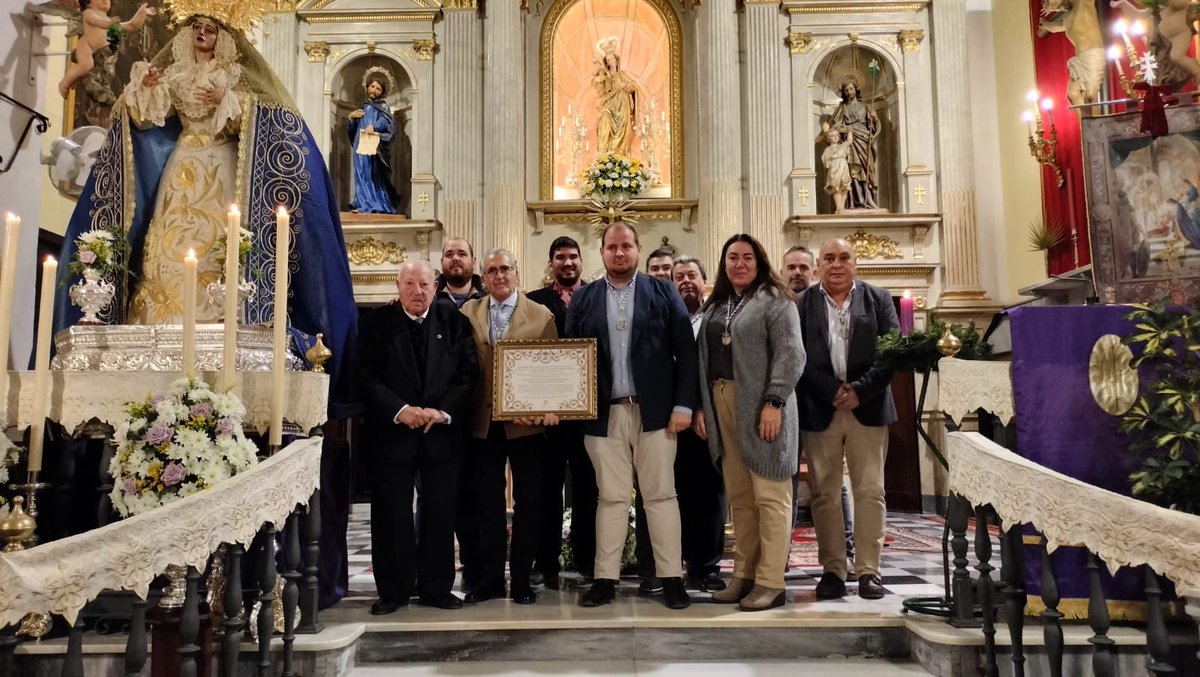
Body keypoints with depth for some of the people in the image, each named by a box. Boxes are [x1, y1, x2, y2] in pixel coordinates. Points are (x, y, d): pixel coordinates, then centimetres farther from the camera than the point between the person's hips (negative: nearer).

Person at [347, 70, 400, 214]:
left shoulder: (382, 105, 4)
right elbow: (351, 130, 23)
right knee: (362, 175, 3)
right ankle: (364, 204, 3)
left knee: (373, 174, -11)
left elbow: (386, 120, -18)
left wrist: (374, 126, -36)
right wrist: (351, 117, 2)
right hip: (361, 148, 7)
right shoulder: (364, 108, 22)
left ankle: (375, 205, -13)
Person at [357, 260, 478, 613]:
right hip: (392, 431, -1)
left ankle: (437, 587, 19)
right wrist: (400, 410, -17)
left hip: (443, 433, 1)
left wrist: (443, 412, -13)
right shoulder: (376, 322, 1)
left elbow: (468, 374, 0)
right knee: (391, 514, 4)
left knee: (440, 513, 7)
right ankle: (393, 590, 17)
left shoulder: (455, 322, 4)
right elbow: (367, 376, -5)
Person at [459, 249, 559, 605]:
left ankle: (522, 579, 17)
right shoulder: (468, 313, 7)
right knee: (487, 502, 10)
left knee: (528, 501, 5)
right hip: (483, 423, 2)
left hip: (527, 422, -2)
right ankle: (491, 577, 22)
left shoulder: (541, 315, 1)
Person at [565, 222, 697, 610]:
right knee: (611, 498, 7)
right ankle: (605, 579, 13)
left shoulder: (664, 294, 4)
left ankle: (672, 578, 10)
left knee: (660, 495, 3)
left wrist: (683, 405, -7)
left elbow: (685, 351, 0)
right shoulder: (583, 300, 9)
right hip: (604, 414, 1)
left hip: (654, 411, -1)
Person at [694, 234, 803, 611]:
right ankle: (744, 575, 16)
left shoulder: (774, 300, -2)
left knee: (769, 496, -3)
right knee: (739, 498, 9)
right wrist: (701, 406, 7)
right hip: (721, 406, 6)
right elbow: (703, 359, 16)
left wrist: (774, 402, -19)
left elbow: (791, 355, -11)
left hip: (761, 407, -6)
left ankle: (770, 582, 2)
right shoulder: (715, 306, 18)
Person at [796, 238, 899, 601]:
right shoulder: (801, 304, 4)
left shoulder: (878, 299, 8)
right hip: (819, 410, 0)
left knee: (870, 491, 2)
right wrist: (832, 390, -13)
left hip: (868, 408, 1)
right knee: (824, 494, 4)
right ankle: (832, 570, 13)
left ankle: (869, 570, 10)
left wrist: (860, 389, -11)